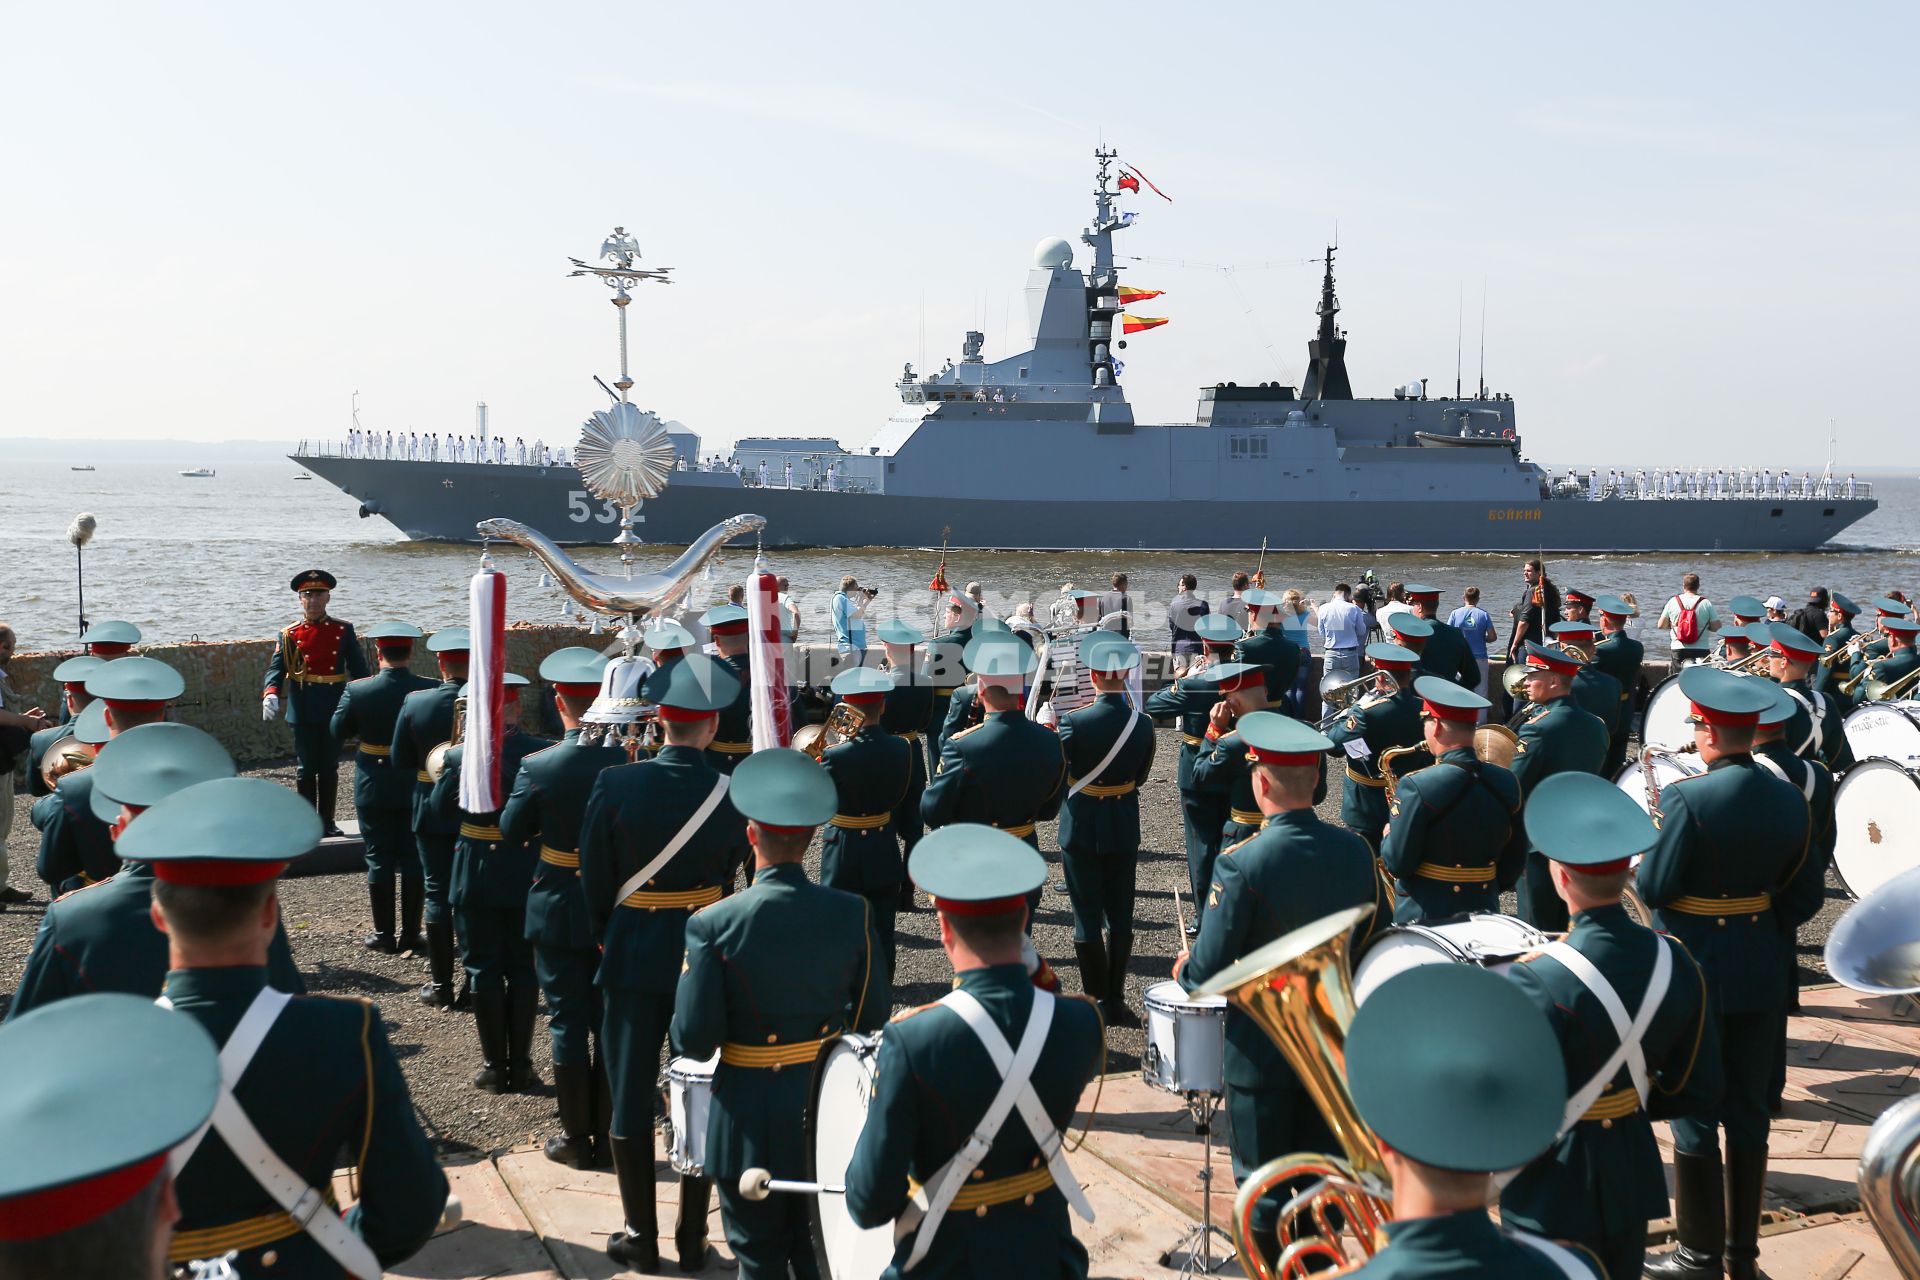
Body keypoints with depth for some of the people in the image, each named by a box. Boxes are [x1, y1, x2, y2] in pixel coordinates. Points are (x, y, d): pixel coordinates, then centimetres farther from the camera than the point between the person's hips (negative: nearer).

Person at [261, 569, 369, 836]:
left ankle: (327, 820, 16)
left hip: (334, 710, 1)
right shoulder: (289, 634, 2)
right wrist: (270, 694, -26)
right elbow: (276, 668, -8)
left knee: (329, 768, 8)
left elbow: (358, 668, 6)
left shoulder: (344, 631, 4)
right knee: (306, 768, 3)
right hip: (304, 711, -1)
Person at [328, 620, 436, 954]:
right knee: (414, 859, 9)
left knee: (380, 859, 9)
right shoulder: (430, 689, -11)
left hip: (374, 789, -1)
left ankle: (384, 934, 14)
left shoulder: (356, 691, -12)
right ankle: (410, 934, 14)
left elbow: (337, 734, -1)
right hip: (417, 788, 1)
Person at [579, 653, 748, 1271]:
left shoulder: (616, 785, -14)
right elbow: (728, 870, 3)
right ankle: (692, 1238, 19)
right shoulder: (733, 794, -11)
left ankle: (641, 1238, 19)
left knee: (631, 1098, 11)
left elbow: (595, 879, -4)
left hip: (633, 957, -1)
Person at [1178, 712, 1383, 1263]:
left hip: (1262, 1044, -5)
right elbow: (1366, 938, 4)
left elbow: (1206, 973, -21)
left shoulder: (1241, 865, -25)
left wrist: (1185, 968, 1)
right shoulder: (1355, 850, -9)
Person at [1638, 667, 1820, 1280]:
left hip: (1694, 969, -5)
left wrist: (1650, 848, 4)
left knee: (1695, 1113, 5)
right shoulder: (1790, 800, 0)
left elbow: (1653, 888, -15)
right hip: (1761, 971, 6)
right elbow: (1805, 897, 4)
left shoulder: (1688, 797, -19)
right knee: (1748, 1112, 14)